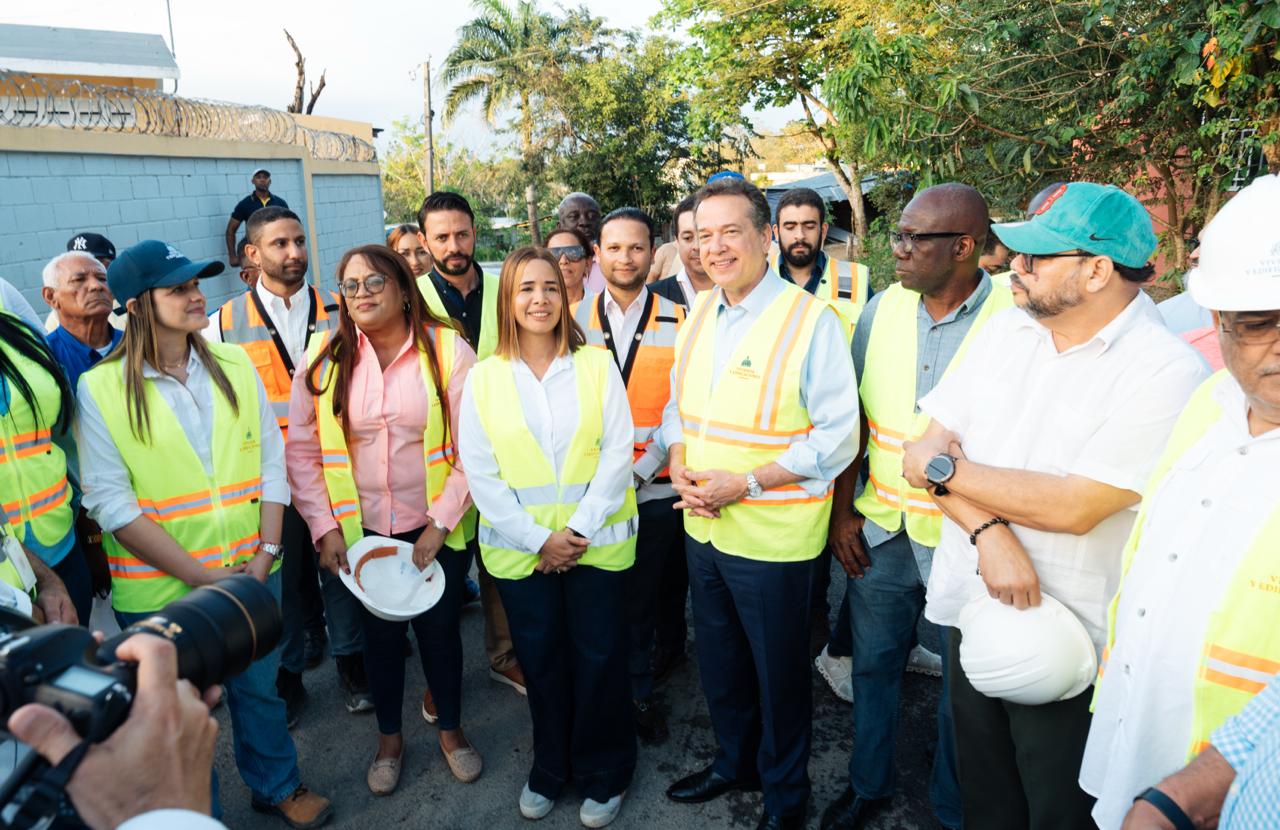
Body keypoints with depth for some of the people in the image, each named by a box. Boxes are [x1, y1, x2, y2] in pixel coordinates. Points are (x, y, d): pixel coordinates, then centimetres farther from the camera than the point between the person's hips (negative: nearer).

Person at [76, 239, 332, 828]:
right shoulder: (101, 388, -9)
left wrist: (265, 553, -9)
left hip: (251, 573, 3)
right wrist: (202, 576, -16)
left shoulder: (234, 364, 0)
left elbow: (272, 458, 1)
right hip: (160, 588, -3)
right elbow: (109, 501, -12)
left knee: (259, 687, 20)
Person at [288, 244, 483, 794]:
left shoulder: (446, 349, -10)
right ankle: (389, 737, 41)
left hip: (437, 528, -1)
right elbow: (301, 449, 0)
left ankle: (450, 728, 39)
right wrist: (324, 527, -5)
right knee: (380, 634, 16)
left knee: (440, 629, 13)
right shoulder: (324, 357, -3)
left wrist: (442, 522, -12)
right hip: (361, 530, 2)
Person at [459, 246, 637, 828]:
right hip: (520, 550, 1)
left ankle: (602, 773, 28)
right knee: (540, 660, 12)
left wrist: (579, 529, -13)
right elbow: (479, 472, -3)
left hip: (596, 542, -1)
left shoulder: (597, 366, -1)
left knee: (599, 659, 6)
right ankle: (550, 768, 34)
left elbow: (617, 453, -5)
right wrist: (537, 539, -10)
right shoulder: (483, 377, 1)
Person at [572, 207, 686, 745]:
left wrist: (638, 471, -12)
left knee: (642, 598, 13)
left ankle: (639, 693, 32)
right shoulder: (575, 321, 2)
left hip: (654, 489, -1)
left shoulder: (678, 322, -2)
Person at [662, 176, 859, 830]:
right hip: (702, 526, 6)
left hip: (774, 535, -6)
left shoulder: (810, 320, -15)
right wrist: (680, 467, -5)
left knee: (779, 673, 13)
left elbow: (838, 434, -16)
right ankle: (733, 761, 47)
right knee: (719, 661, 22)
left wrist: (745, 483, -21)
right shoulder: (698, 314, 6)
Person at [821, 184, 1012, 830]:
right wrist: (843, 509, 4)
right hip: (881, 531, 4)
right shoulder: (883, 309, 0)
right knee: (872, 662, 19)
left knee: (962, 687, 14)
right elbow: (851, 415, 6)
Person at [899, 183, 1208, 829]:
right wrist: (990, 534, -19)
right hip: (969, 606, 5)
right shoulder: (1004, 329, 1)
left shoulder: (1167, 374, -17)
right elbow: (933, 448, -3)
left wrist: (945, 467, -15)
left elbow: (1075, 506, -25)